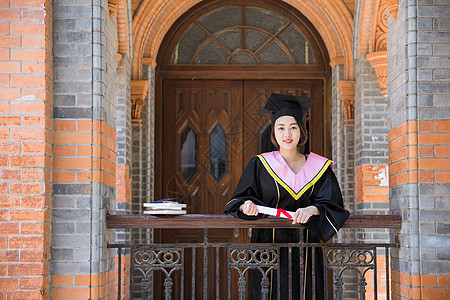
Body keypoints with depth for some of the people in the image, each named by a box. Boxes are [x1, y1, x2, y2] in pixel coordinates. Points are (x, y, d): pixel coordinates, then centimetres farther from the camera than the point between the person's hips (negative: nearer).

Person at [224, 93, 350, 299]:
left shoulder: (319, 167, 7)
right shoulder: (260, 165, 5)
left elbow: (332, 204, 0)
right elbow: (239, 201, 3)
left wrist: (313, 210, -20)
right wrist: (247, 206, -20)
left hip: (305, 249, 1)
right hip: (268, 244, -1)